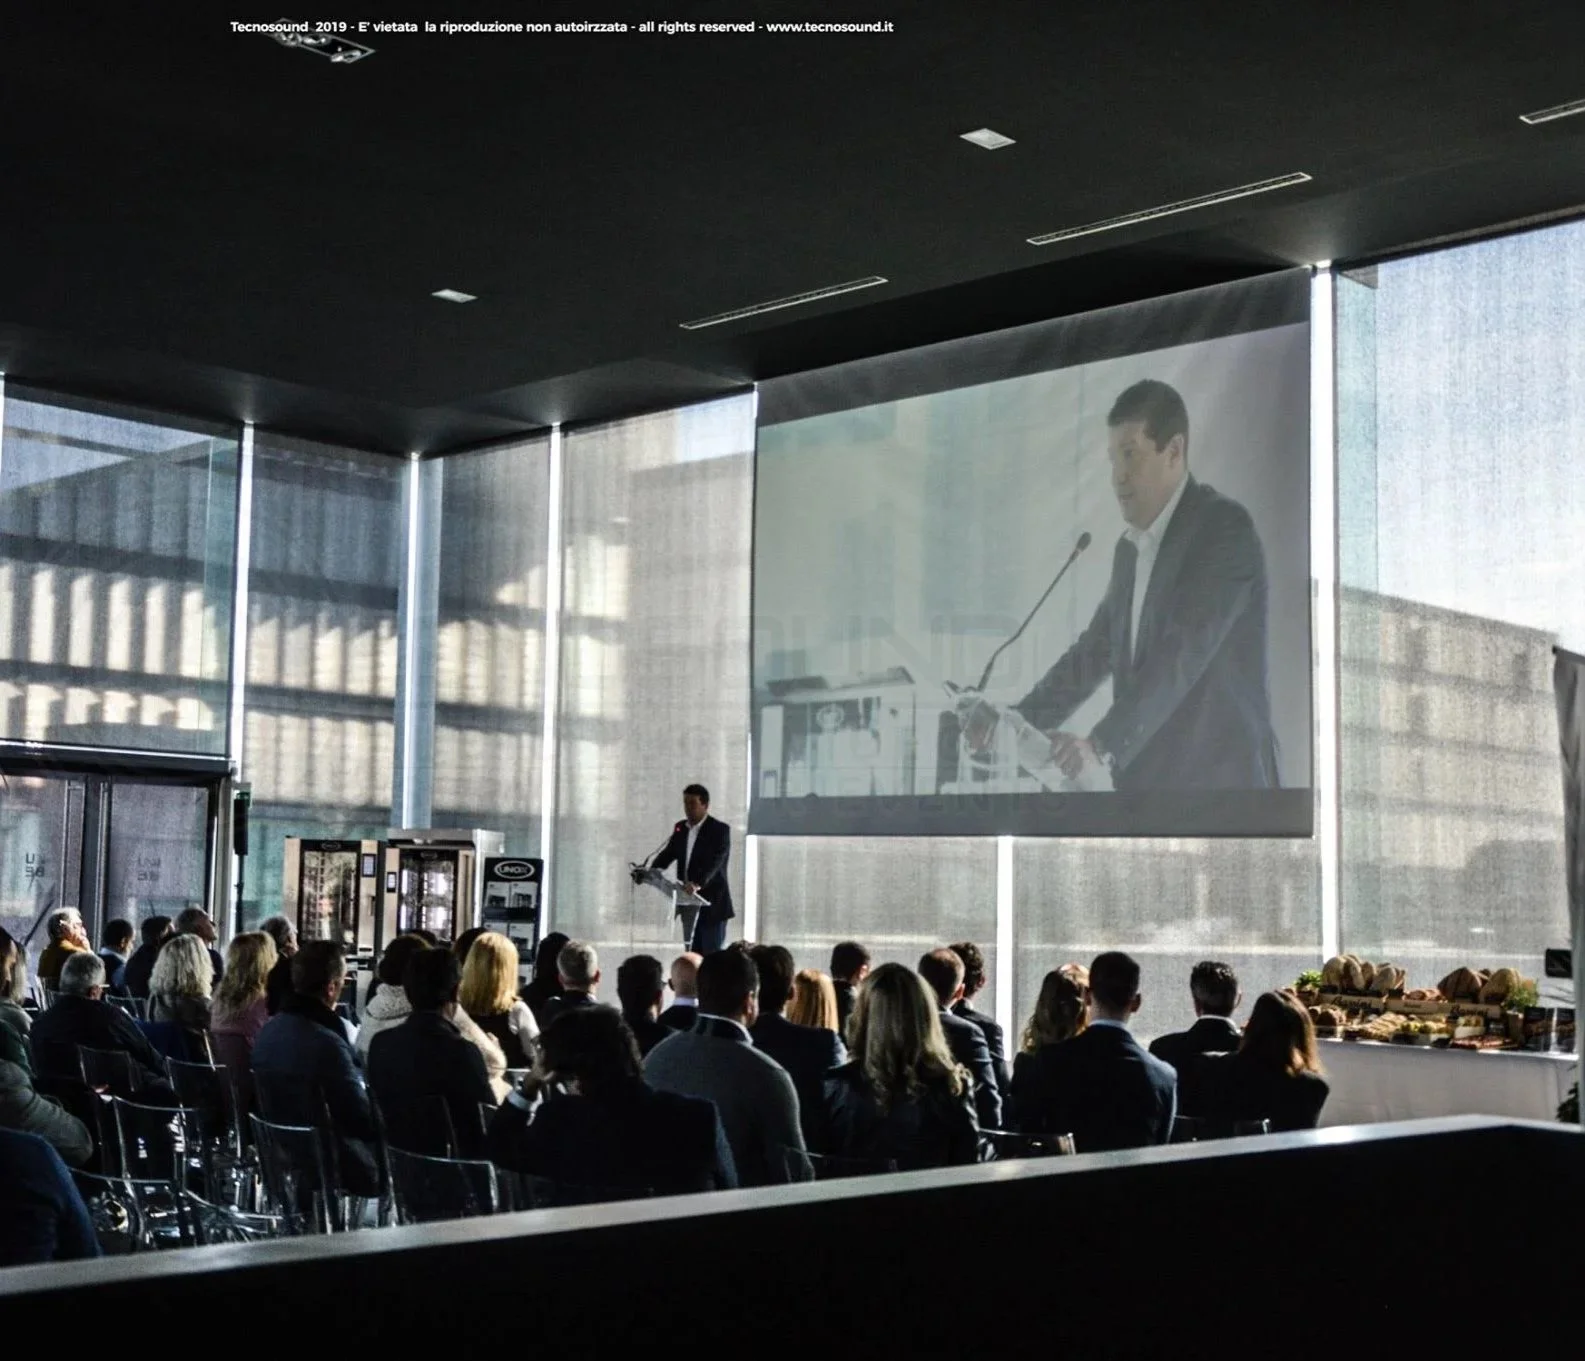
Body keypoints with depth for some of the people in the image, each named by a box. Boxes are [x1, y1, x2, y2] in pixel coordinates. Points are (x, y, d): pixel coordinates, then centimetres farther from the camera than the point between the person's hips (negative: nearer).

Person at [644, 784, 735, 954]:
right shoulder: (680, 828, 11)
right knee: (693, 954, 8)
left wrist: (698, 883, -39)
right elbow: (668, 854, 11)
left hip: (711, 903, -6)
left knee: (712, 954, -4)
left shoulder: (720, 830, -10)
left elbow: (715, 862, -22)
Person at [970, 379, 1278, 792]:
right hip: (1151, 791, 8)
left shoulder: (1225, 527, -10)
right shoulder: (1130, 549, 17)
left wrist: (1101, 745, -30)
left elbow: (1183, 653, -21)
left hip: (1219, 787, -7)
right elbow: (1095, 650, 21)